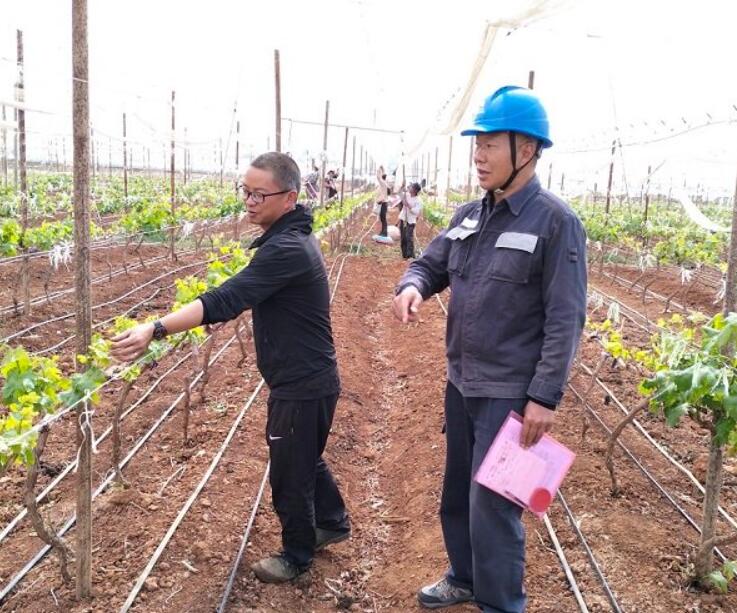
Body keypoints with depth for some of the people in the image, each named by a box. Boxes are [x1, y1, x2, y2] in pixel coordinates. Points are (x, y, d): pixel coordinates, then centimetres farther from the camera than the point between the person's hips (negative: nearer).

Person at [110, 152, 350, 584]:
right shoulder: (291, 236, 6)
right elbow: (251, 296, 19)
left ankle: (297, 555, 30)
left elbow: (227, 299, -36)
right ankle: (333, 522, 48)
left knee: (289, 473, 8)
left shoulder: (286, 248, -27)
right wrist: (225, 311, 5)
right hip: (308, 378, 10)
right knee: (305, 458, 27)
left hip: (302, 385, -10)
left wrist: (155, 330, -41)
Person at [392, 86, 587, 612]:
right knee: (457, 493, 21)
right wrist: (413, 286, -10)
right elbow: (431, 264, 15)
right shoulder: (469, 216, 5)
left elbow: (565, 319, -17)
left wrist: (546, 397, -20)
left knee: (493, 507, 0)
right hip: (461, 384, 7)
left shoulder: (555, 221, -15)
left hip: (511, 394, -7)